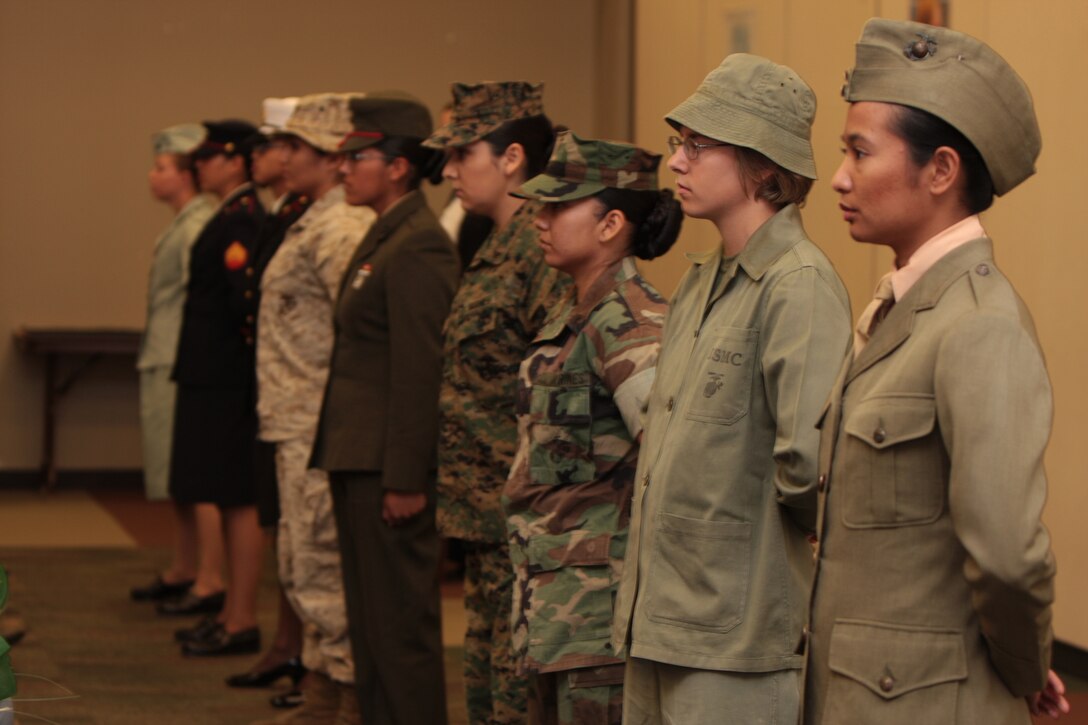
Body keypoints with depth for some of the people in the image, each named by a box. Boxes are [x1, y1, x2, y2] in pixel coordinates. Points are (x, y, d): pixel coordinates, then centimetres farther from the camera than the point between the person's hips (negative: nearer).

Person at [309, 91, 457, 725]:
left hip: (389, 464, -10)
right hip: (358, 459, 10)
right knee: (368, 612, 16)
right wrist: (342, 458, 17)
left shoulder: (419, 247, -16)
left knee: (402, 618, -4)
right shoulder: (384, 238, 16)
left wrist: (405, 479, -20)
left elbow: (420, 372, -19)